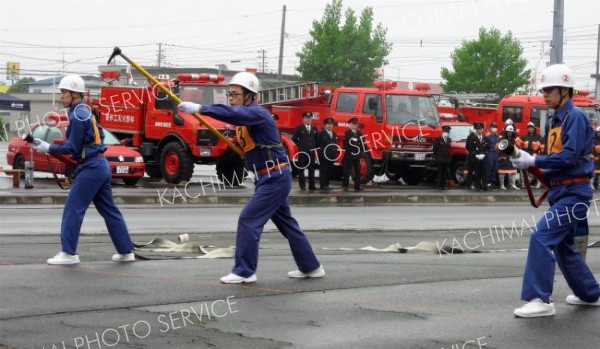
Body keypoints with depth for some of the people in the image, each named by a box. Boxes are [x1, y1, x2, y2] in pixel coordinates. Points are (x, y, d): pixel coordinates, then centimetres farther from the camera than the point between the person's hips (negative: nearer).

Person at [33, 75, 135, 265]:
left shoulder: (78, 115, -15)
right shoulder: (86, 111, 15)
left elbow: (72, 148, -16)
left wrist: (49, 148, -9)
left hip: (91, 167, -10)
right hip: (100, 165, 10)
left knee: (73, 209, -6)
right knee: (109, 210, 12)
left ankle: (69, 253, -6)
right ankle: (126, 251, 15)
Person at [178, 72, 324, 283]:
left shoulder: (257, 113, -17)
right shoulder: (245, 117, 11)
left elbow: (233, 114, -36)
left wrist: (200, 109, -41)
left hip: (275, 178, -10)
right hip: (267, 178, 10)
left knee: (248, 220, -10)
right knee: (287, 224, 17)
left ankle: (244, 271, -4)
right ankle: (311, 267, 27)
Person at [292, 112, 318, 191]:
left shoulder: (314, 128, 11)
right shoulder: (299, 128, -1)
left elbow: (316, 139, 17)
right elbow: (294, 138, 2)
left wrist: (315, 147, 7)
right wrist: (300, 145, 0)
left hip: (311, 151, 4)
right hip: (302, 152, -3)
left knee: (311, 169, 5)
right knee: (301, 169, -1)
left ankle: (311, 185, 9)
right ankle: (302, 186, 3)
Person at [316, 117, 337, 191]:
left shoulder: (334, 134, 18)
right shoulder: (321, 134, -5)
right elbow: (317, 144, -8)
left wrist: (335, 153, 11)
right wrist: (321, 152, -14)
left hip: (332, 156, 7)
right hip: (323, 156, -7)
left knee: (329, 171, 8)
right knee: (323, 171, -6)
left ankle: (326, 185, 15)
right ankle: (323, 185, -5)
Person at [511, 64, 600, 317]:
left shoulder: (575, 117, -13)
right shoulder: (555, 120, 15)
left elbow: (569, 156, -22)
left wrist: (533, 161, -20)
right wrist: (531, 164, 0)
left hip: (573, 192, -10)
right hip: (560, 191, 10)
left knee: (541, 237, -18)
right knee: (563, 246, 17)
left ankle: (540, 300, -18)